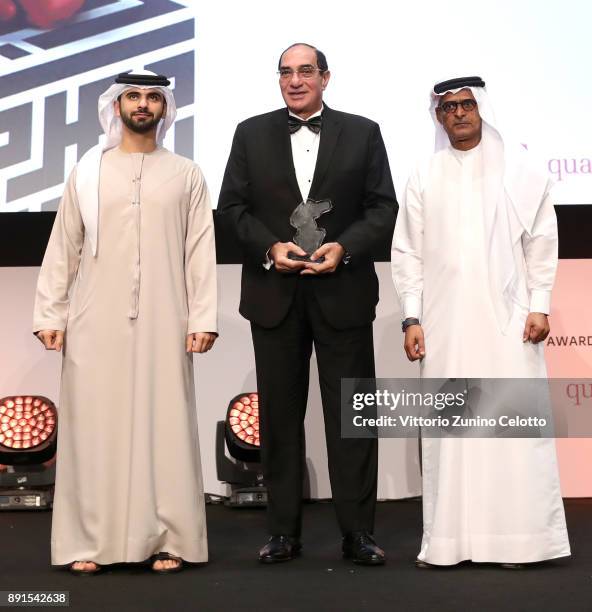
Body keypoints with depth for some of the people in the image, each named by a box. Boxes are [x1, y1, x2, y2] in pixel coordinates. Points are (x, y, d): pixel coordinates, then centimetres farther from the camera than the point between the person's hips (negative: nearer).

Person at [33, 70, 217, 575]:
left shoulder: (187, 175, 9)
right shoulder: (88, 171, 10)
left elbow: (200, 250, 3)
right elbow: (64, 247, 7)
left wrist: (203, 317, -6)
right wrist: (50, 314, 0)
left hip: (164, 323, 0)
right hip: (96, 322, 1)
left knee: (165, 425, 0)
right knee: (94, 425, 1)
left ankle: (166, 539, 7)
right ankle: (90, 541, 8)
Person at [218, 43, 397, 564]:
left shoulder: (362, 133, 6)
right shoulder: (251, 134, 8)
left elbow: (383, 206, 2)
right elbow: (232, 204, 5)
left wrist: (344, 247, -13)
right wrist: (269, 247, -11)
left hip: (343, 291, -1)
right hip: (275, 292, 1)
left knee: (350, 413, 2)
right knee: (280, 413, 7)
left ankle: (358, 532, 13)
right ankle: (284, 532, 18)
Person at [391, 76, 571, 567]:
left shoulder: (519, 168, 8)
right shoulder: (425, 177, 10)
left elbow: (542, 240, 5)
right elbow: (407, 252, 8)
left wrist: (540, 305, -3)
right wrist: (412, 317, 0)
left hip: (507, 319, -1)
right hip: (445, 323, 1)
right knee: (448, 427, 1)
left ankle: (517, 536, 6)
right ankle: (448, 540, 6)